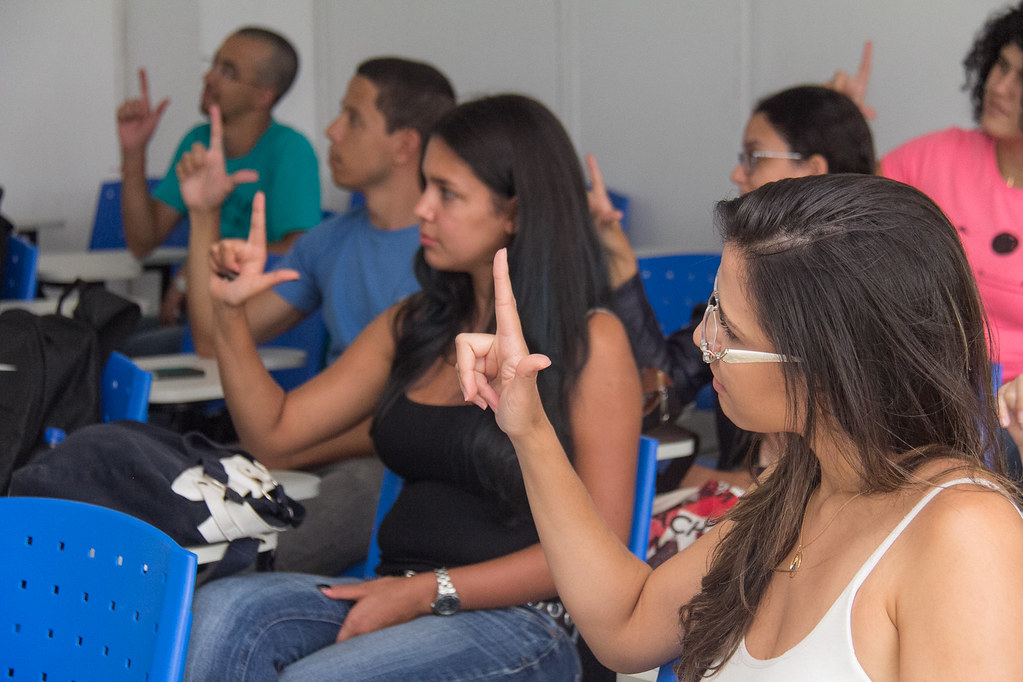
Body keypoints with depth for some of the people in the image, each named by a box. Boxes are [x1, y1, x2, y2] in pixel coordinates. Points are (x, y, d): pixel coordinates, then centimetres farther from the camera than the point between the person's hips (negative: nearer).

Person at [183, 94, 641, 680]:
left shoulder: (590, 340, -4)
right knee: (221, 610, -25)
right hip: (398, 596, 6)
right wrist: (230, 311, 3)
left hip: (519, 623, -6)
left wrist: (431, 592, -12)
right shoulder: (415, 326, 16)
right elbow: (277, 427, 18)